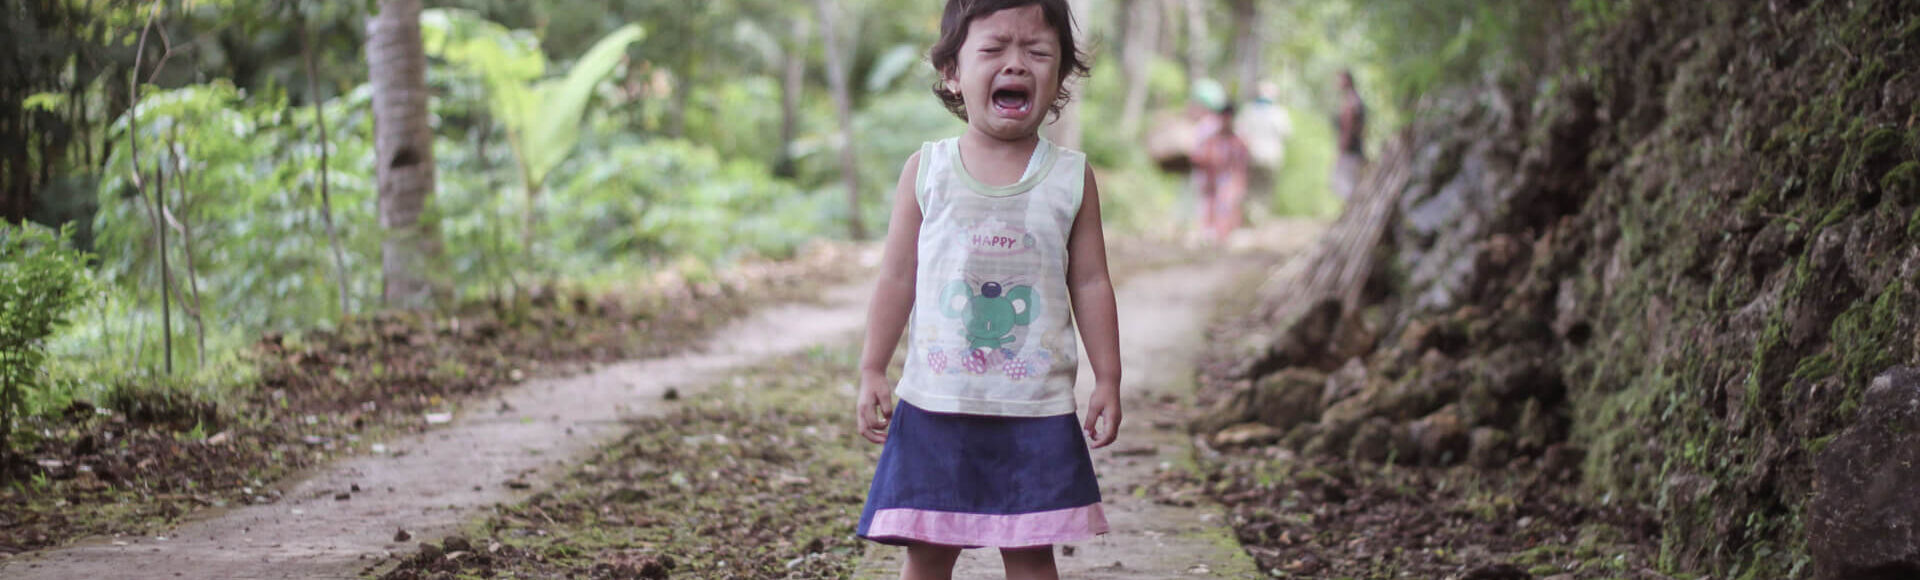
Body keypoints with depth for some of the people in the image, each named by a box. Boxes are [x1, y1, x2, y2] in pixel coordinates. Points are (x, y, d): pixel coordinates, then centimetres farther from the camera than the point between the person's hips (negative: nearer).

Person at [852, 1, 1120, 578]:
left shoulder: (1071, 177, 0)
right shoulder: (925, 171, -1)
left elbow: (1090, 284, 4)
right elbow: (897, 278, 4)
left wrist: (1107, 380, 3)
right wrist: (871, 372, 2)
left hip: (1036, 407, 0)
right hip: (936, 402, 0)